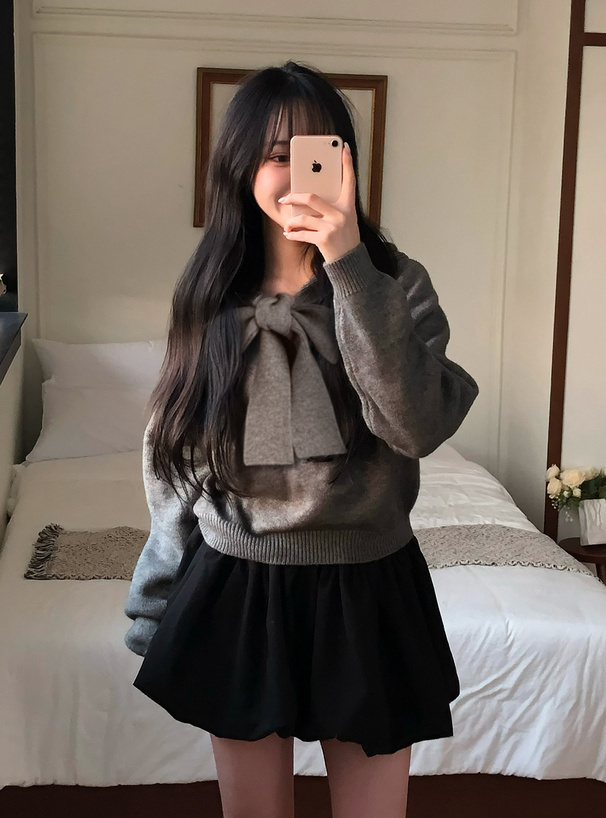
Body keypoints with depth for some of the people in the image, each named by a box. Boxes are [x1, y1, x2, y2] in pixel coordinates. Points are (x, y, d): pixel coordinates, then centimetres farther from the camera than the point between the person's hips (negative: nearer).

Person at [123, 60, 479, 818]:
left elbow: (418, 426, -23)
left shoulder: (396, 281, -6)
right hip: (236, 591, 2)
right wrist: (161, 603, 9)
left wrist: (351, 268, -25)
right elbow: (173, 460, 6)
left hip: (367, 590, -1)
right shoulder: (208, 295, -1)